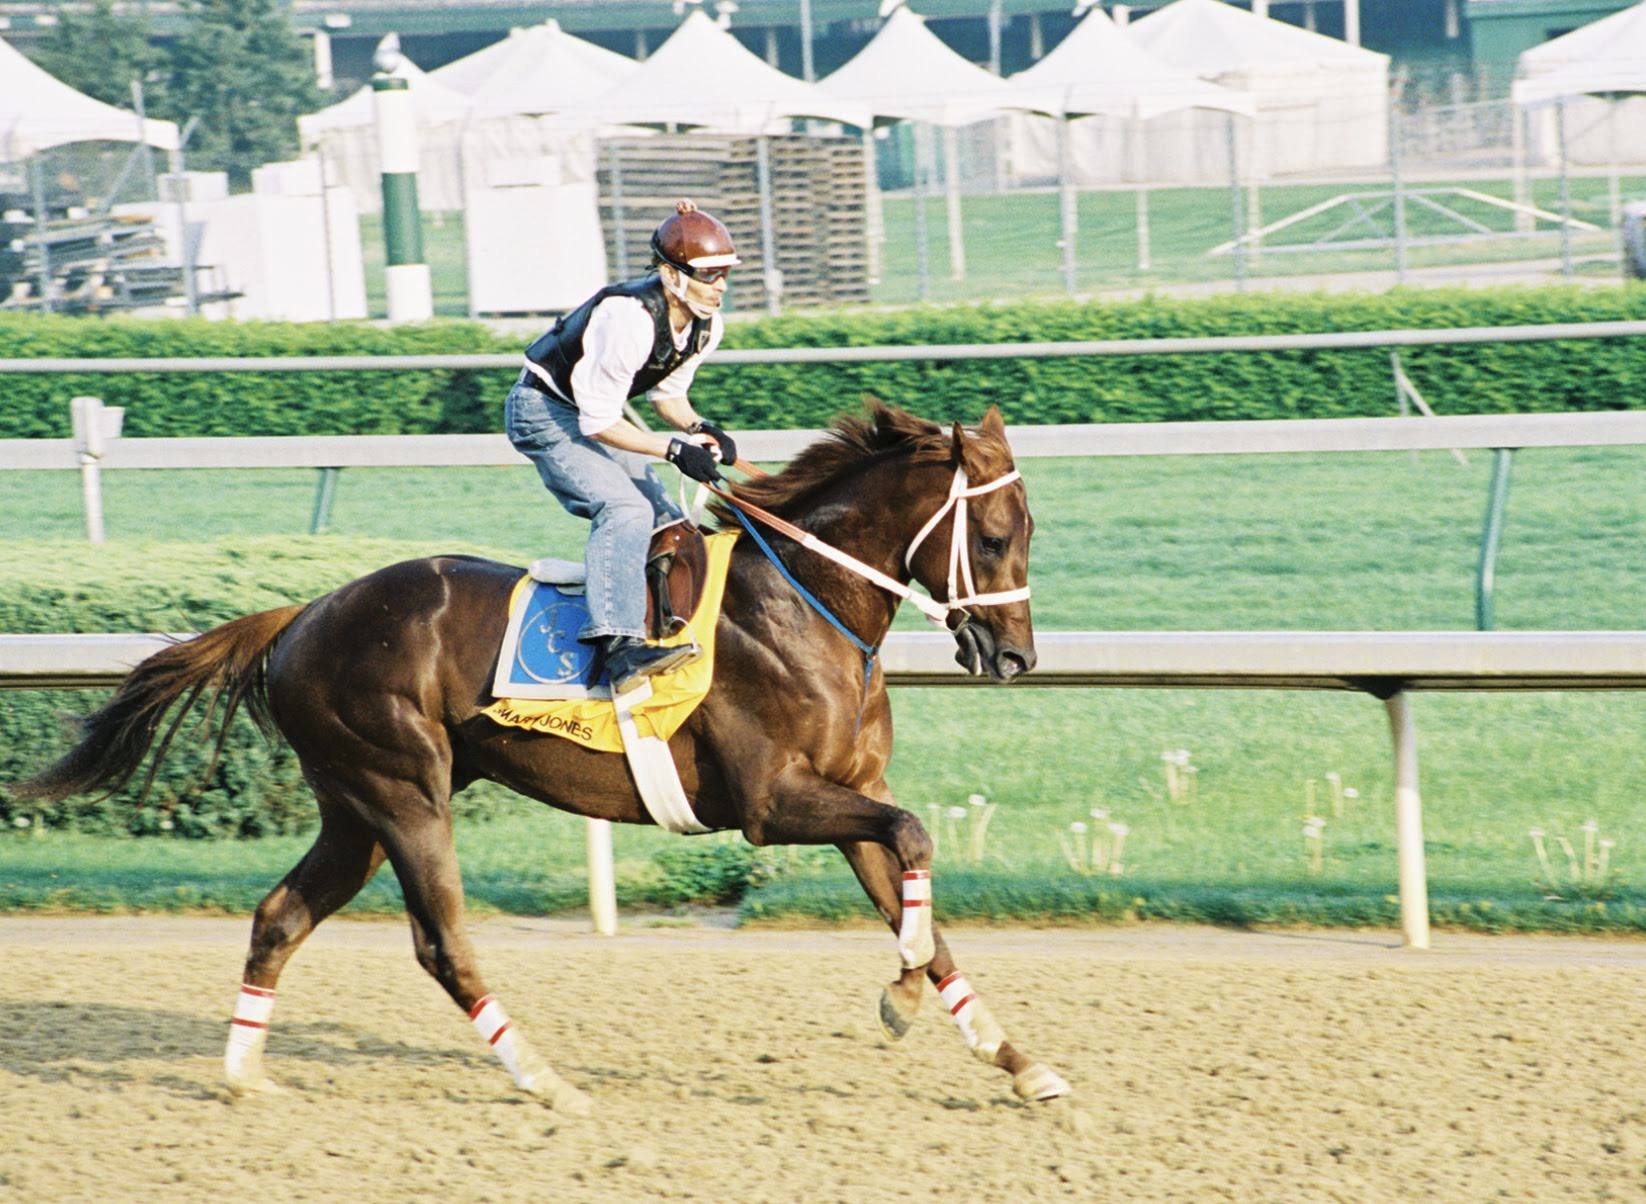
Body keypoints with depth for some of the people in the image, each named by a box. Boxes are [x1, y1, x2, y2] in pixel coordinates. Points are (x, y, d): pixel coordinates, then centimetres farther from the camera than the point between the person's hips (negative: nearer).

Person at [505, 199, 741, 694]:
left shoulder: (706, 324, -7)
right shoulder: (629, 318, -33)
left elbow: (668, 393, 9)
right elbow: (598, 423, -27)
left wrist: (699, 429, -11)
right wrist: (674, 449, -29)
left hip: (597, 414, 10)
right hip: (544, 413, -10)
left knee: (669, 524, 9)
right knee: (625, 509, -29)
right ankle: (618, 644, -43)